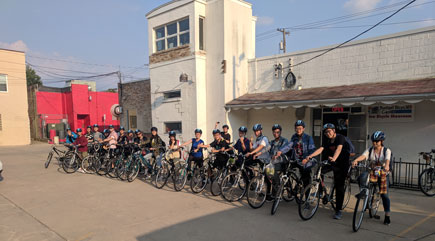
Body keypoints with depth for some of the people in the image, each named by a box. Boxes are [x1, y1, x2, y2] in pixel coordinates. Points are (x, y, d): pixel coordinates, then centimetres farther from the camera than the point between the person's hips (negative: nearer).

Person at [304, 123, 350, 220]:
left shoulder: (340, 138, -18)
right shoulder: (327, 141, -1)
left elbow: (339, 148, -36)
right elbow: (320, 149, -16)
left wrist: (334, 159, -55)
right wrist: (310, 156, -33)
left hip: (343, 164, -6)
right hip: (333, 163, 6)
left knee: (339, 186, -10)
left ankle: (338, 210, -2)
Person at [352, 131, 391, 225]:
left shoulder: (387, 151, -4)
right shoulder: (369, 150, -1)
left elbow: (387, 159, -25)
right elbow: (363, 156, -21)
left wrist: (386, 166, -47)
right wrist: (356, 160, -42)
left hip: (382, 174, -2)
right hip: (371, 173, 2)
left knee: (384, 195, -4)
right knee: (362, 177, -26)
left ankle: (387, 216, 10)